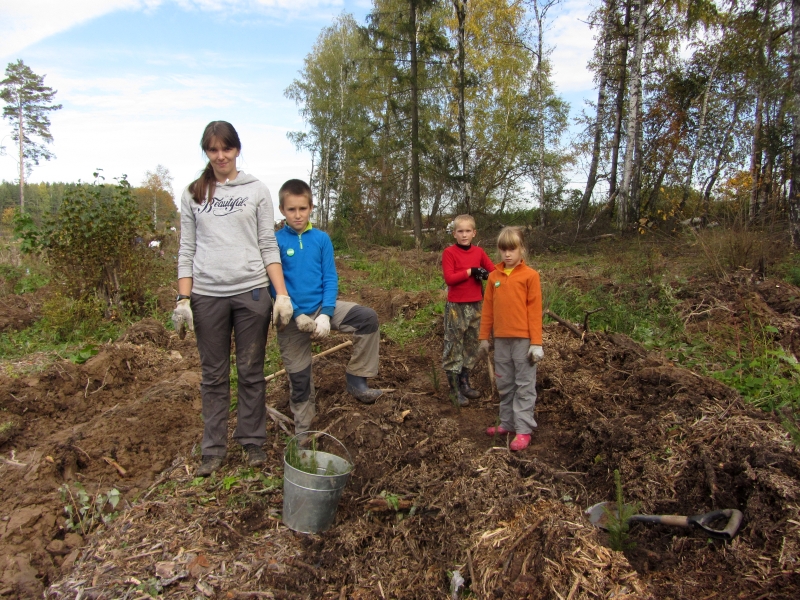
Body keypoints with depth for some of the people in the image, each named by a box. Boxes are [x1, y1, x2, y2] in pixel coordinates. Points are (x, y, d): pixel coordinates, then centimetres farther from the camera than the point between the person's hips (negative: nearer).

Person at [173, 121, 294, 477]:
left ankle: (253, 442, 21)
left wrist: (282, 294, -5)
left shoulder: (256, 191, 7)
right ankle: (214, 449, 19)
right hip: (207, 296, 1)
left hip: (251, 292, -1)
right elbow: (187, 250, 9)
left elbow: (268, 246, 3)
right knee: (214, 375, 8)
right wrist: (183, 299, 0)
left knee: (251, 372, 7)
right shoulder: (193, 194, 10)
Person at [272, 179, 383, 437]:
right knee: (299, 377, 8)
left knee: (368, 318, -20)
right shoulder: (275, 241, -7)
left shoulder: (321, 238, -1)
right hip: (291, 317, -2)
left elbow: (330, 279, -3)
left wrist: (325, 314, -16)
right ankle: (302, 430, 29)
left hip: (321, 307, 2)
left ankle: (356, 379, -8)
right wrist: (296, 315, -19)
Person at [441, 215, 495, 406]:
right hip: (456, 306, -5)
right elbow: (449, 278, -16)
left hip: (476, 305, 5)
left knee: (471, 346, 13)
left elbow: (494, 271, 9)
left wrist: (484, 274, -11)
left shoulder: (479, 252, 7)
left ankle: (465, 383, 27)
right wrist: (470, 271, -17)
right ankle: (454, 389, 8)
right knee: (454, 347, 0)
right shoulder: (449, 252, -7)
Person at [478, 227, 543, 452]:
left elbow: (535, 310, -7)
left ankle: (523, 430, 10)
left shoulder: (530, 275, -6)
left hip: (523, 339, -5)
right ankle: (507, 423, 26)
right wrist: (484, 337, 10)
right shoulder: (494, 276, 7)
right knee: (504, 384, 14)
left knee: (524, 386, 4)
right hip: (501, 339, 5)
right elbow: (488, 309, 10)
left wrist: (536, 342, -10)